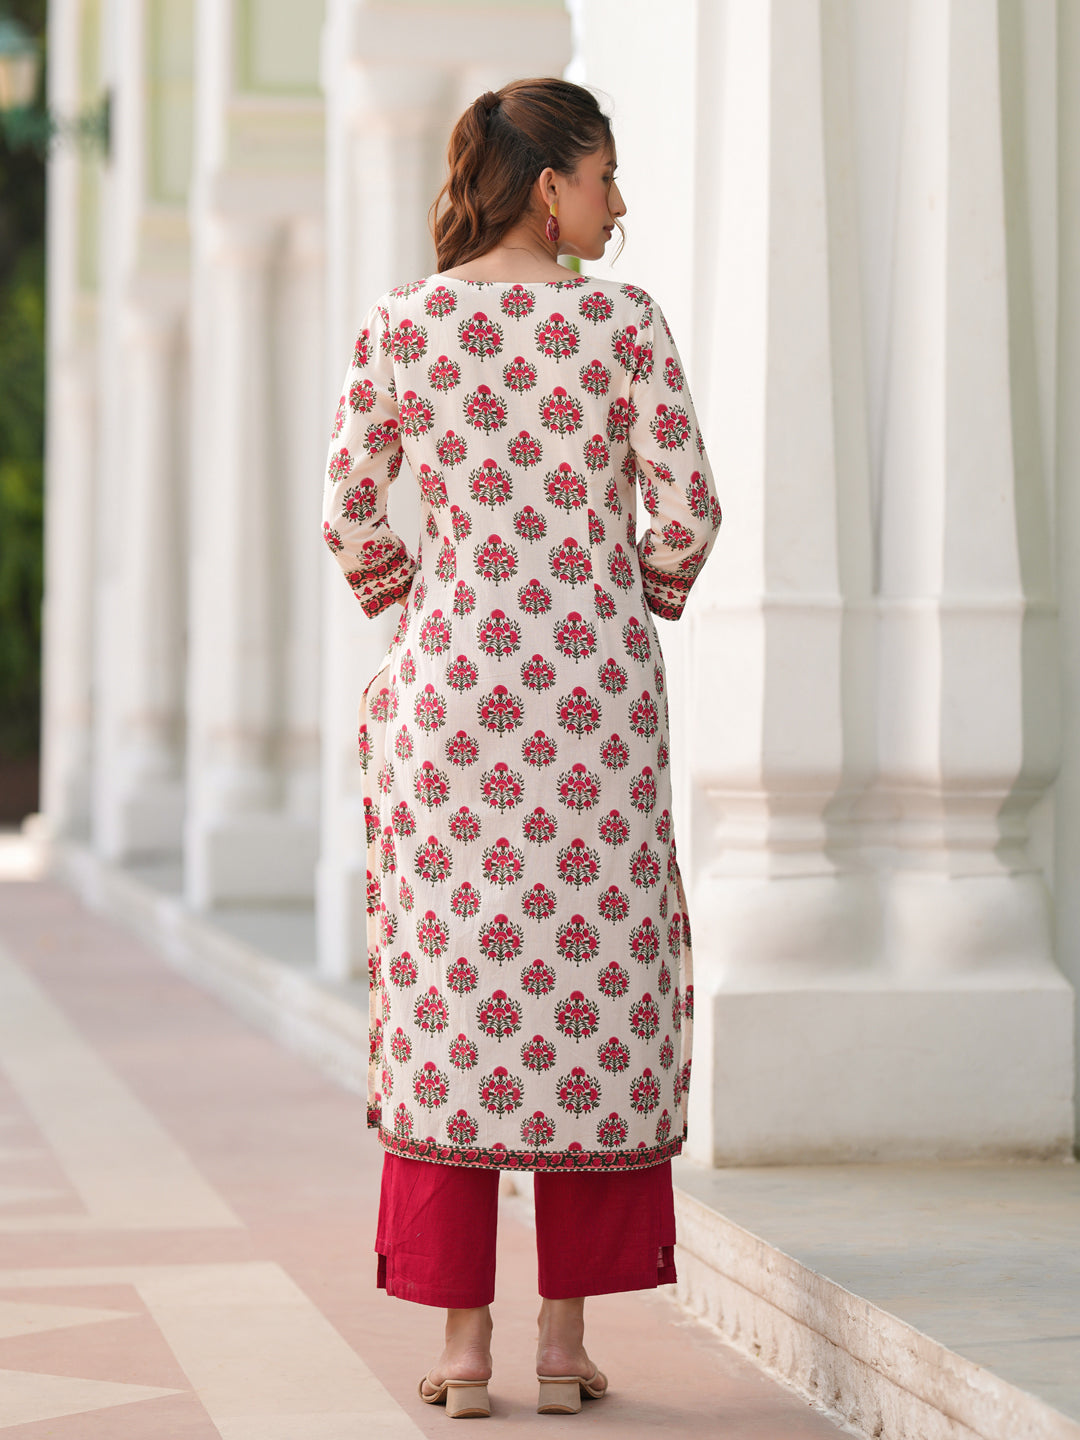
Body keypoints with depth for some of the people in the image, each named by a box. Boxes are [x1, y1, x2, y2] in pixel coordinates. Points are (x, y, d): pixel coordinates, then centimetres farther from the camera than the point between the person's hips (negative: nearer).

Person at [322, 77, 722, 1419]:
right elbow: (687, 510, -4)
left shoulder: (400, 324, 0)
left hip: (448, 674, 1)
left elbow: (349, 513, 2)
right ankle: (566, 1337, 7)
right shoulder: (624, 322, -4)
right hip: (594, 681, -1)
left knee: (451, 998, 4)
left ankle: (463, 1342, 3)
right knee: (591, 996, 6)